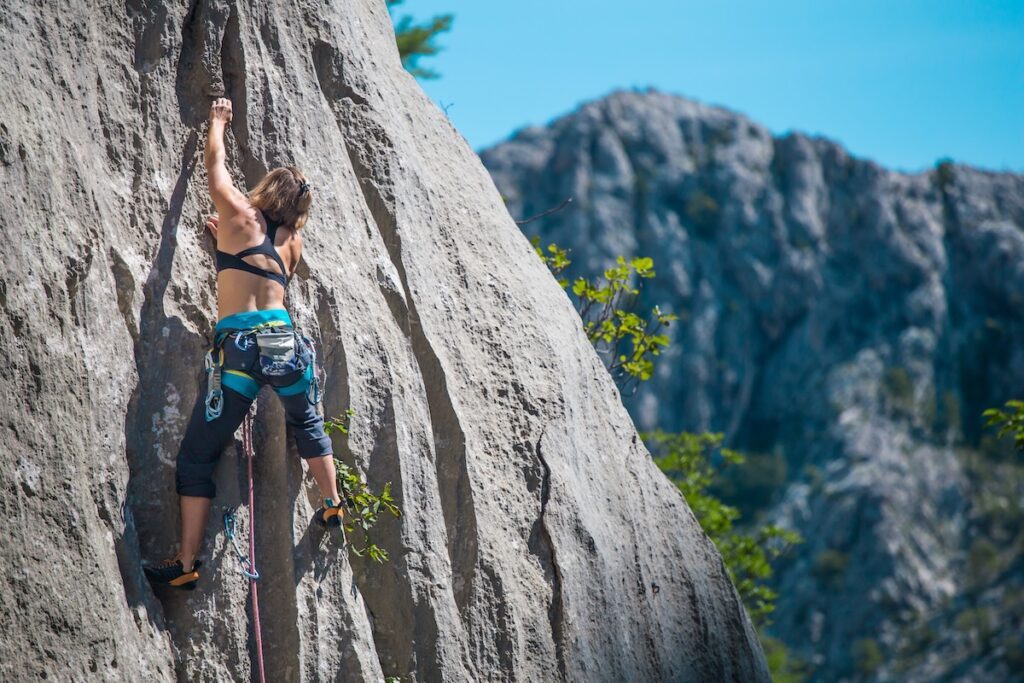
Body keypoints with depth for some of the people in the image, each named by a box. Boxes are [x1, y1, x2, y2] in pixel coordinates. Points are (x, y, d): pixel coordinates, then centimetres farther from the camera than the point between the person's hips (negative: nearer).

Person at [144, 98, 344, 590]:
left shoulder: (240, 216, 5)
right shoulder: (292, 242, 16)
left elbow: (214, 163, 20)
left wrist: (218, 122, 36)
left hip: (240, 346, -4)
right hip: (286, 342, 4)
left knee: (197, 457, 1)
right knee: (307, 424, 35)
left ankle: (186, 563, -4)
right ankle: (332, 505, 46)